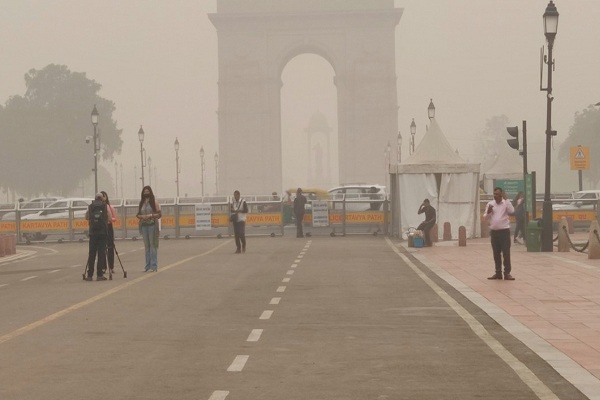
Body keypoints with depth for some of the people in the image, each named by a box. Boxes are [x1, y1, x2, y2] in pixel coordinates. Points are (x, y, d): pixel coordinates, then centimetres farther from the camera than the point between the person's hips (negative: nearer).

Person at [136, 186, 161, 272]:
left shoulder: (154, 202, 0)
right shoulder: (141, 203, 13)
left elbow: (159, 214, -2)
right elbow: (138, 214, 15)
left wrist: (151, 215, -17)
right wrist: (142, 216, -6)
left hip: (152, 225, -4)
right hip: (144, 225, 5)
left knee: (153, 245, -6)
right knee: (147, 246, 7)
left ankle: (153, 266, -5)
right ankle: (148, 265, 11)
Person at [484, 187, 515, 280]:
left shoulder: (506, 203, -2)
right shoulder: (490, 204, 6)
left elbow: (511, 211, -21)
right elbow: (485, 218, 8)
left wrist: (505, 199, -20)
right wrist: (488, 212, -14)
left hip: (504, 231, -3)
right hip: (494, 231, 4)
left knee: (506, 253, -4)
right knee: (496, 253, 8)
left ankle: (507, 273, -1)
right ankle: (498, 273, 15)